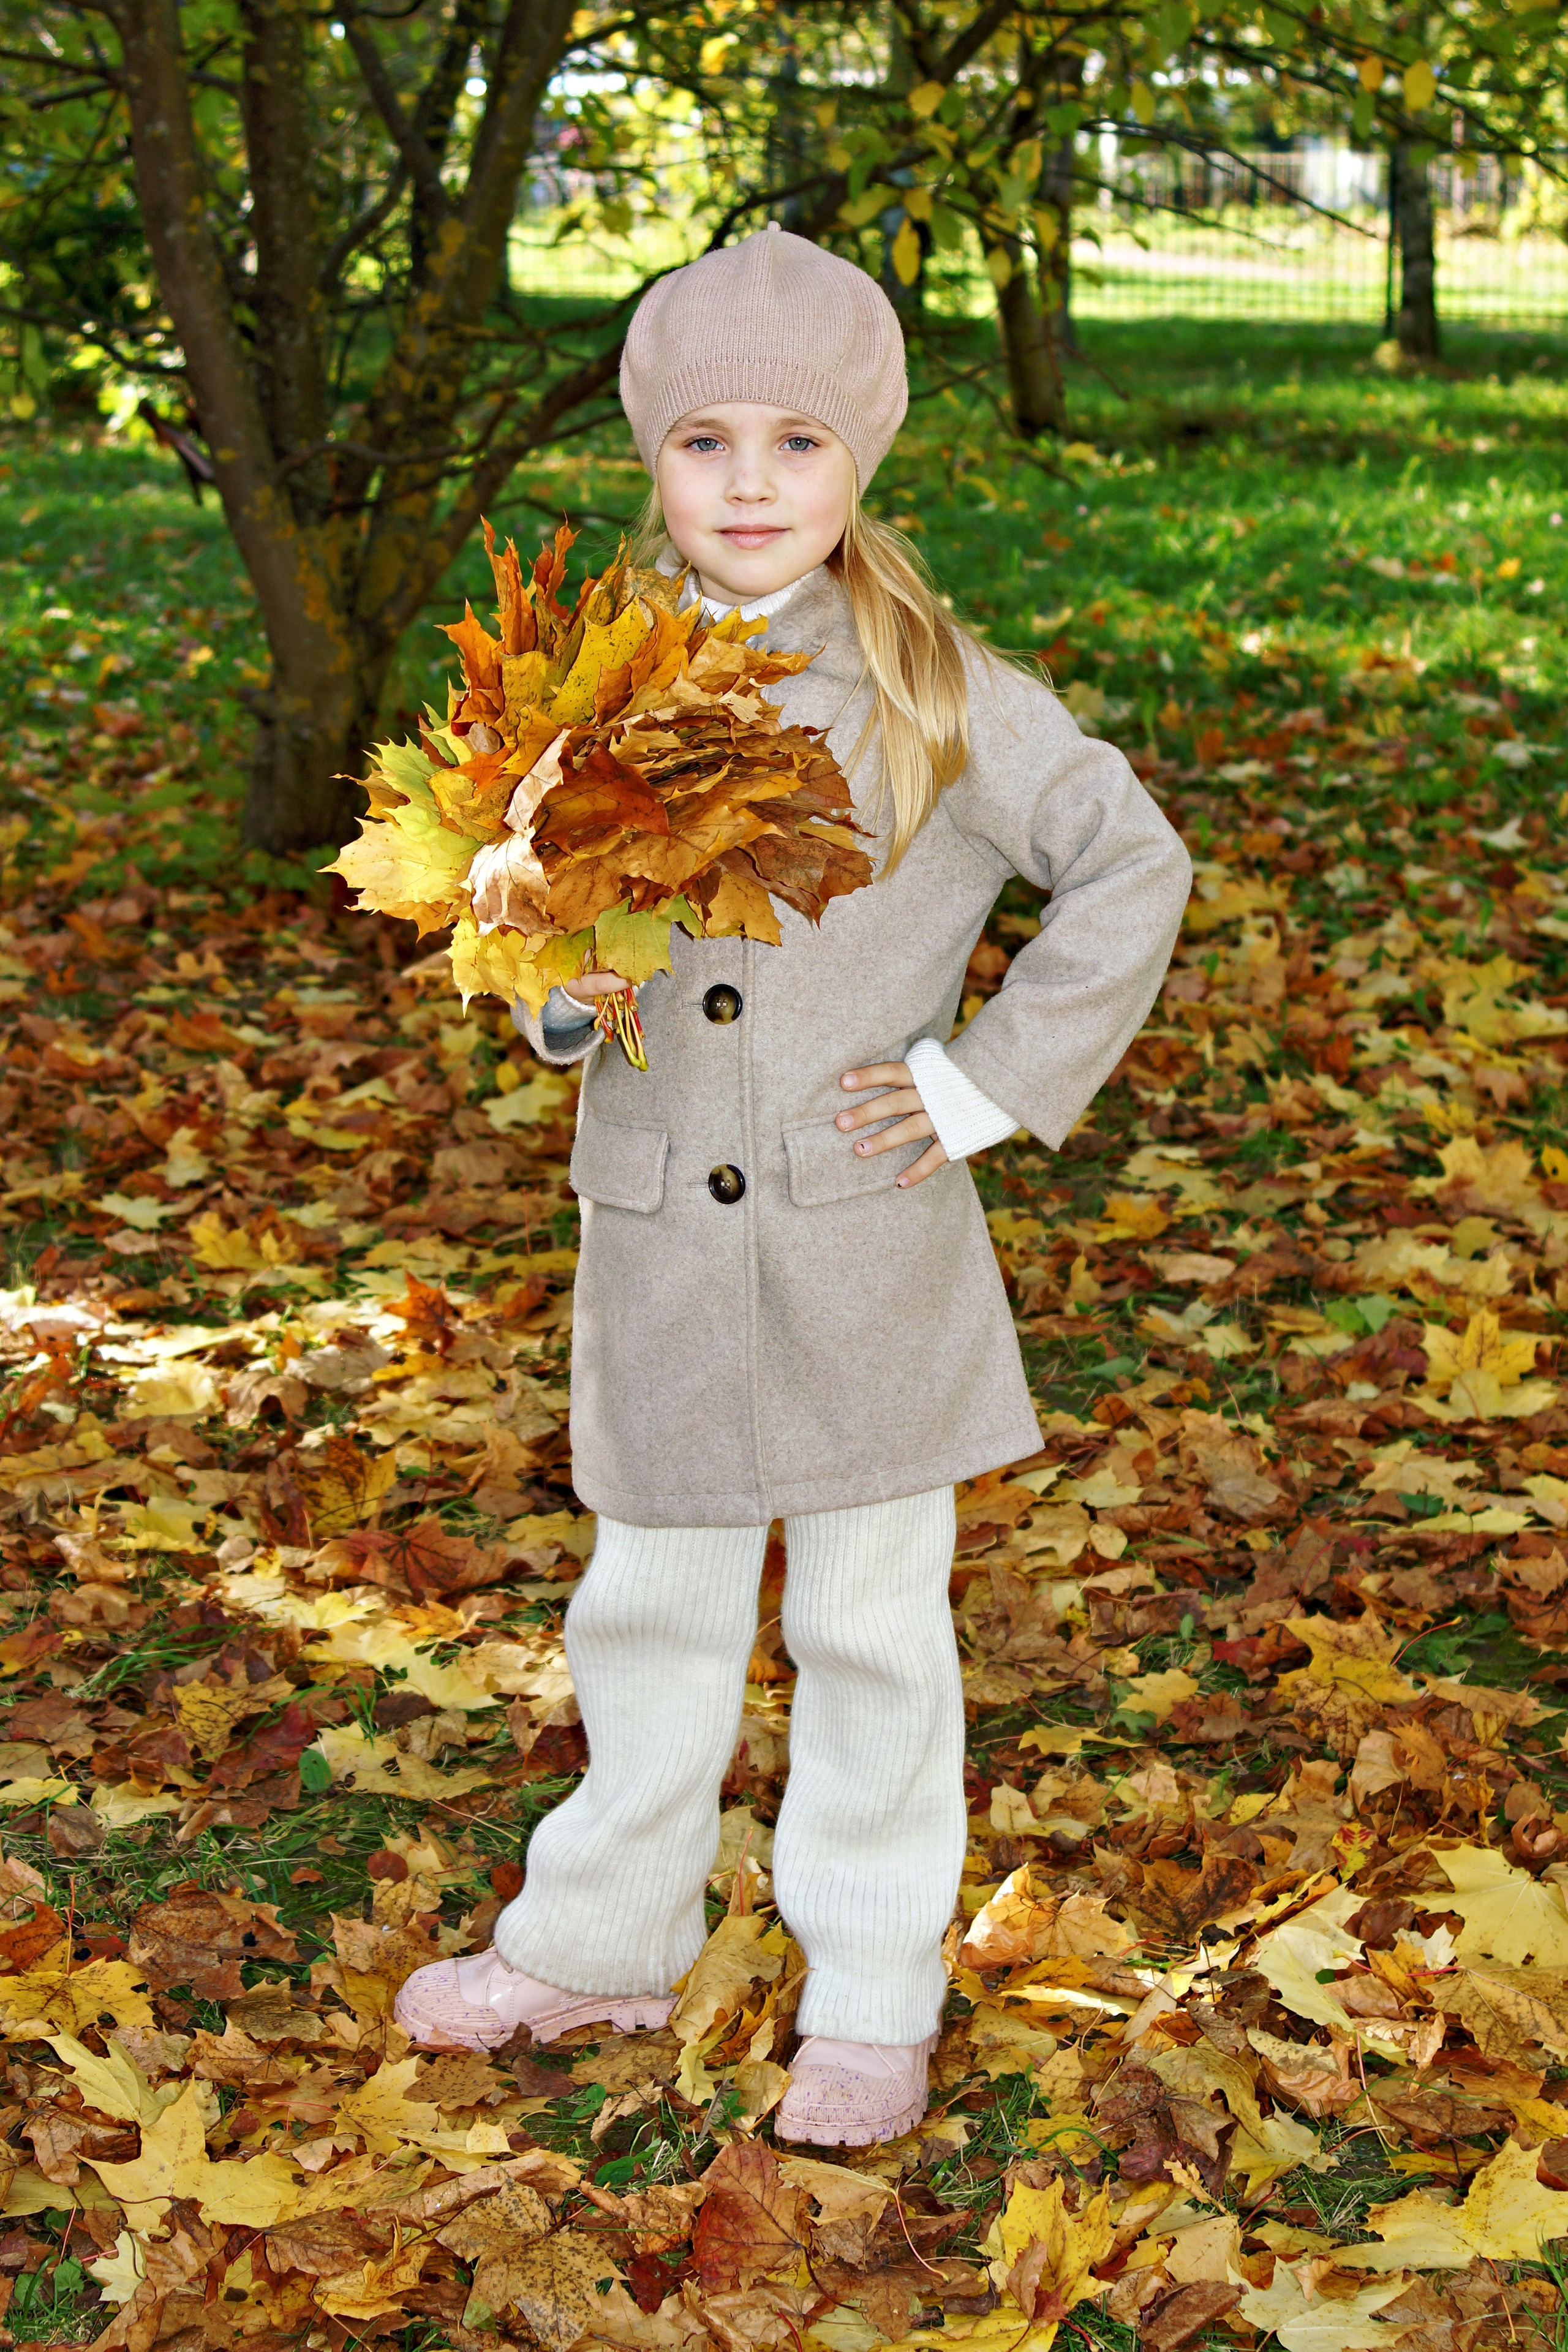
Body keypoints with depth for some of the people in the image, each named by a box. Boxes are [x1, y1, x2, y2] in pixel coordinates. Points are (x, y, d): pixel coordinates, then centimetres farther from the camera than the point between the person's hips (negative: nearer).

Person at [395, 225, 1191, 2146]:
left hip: (870, 1251, -3)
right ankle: (602, 1945, 36)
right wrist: (555, 984, -12)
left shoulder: (943, 695, -7)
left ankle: (874, 1995, 26)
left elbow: (1132, 867, -2)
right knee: (651, 1607, 17)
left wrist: (997, 1079, -7)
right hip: (655, 1246, 3)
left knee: (873, 1626, 9)